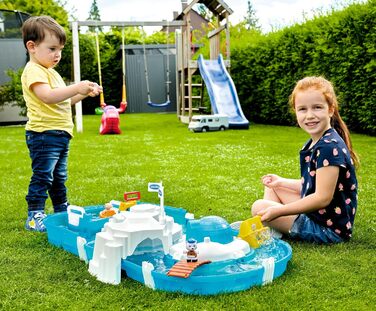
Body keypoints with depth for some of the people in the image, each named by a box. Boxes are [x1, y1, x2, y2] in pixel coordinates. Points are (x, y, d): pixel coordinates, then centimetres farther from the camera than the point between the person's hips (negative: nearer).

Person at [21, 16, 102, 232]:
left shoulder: (51, 72, 21)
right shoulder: (33, 71, -13)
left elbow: (64, 101, 26)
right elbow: (48, 96, -28)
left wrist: (85, 92, 13)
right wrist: (77, 88, -34)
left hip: (60, 134, 10)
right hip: (43, 133, -10)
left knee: (59, 177, 19)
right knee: (42, 176, -7)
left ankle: (62, 210, 32)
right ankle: (34, 216, 0)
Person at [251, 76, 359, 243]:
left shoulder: (329, 147, -23)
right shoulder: (314, 144, 8)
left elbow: (322, 198, -26)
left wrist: (279, 210, -23)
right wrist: (282, 182, 15)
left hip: (328, 228, -10)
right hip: (313, 213, 10)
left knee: (258, 207, -15)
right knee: (272, 186, 19)